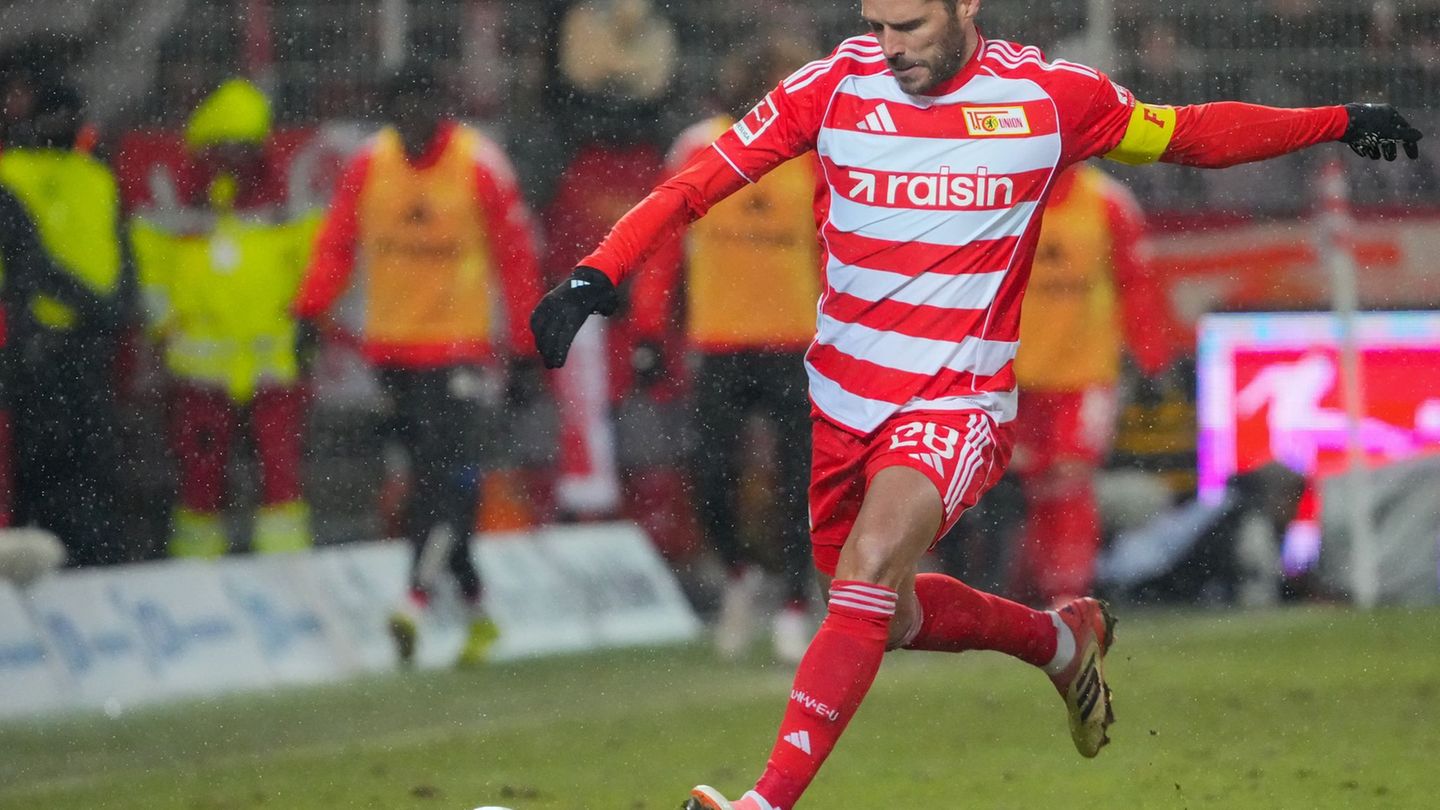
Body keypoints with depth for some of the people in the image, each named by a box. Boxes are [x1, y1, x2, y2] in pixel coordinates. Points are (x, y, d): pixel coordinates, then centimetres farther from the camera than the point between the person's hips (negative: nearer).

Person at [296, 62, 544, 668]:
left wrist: (524, 341, -2)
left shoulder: (480, 167, -6)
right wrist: (312, 309, -7)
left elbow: (515, 254, -1)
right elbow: (338, 240, 6)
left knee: (445, 471, -17)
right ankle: (475, 609, 18)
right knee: (430, 474, 8)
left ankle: (415, 601, -25)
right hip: (389, 342, 4)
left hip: (458, 344, -4)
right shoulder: (369, 165, 3)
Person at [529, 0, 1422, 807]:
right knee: (885, 616, 18)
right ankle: (1063, 638, 45)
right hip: (846, 399, 4)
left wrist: (1339, 122, 7)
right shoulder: (835, 87, -6)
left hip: (960, 402, -4)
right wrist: (596, 276, -21)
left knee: (868, 570, -27)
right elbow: (700, 181, -7)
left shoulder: (1048, 96, -7)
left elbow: (1186, 134, 9)